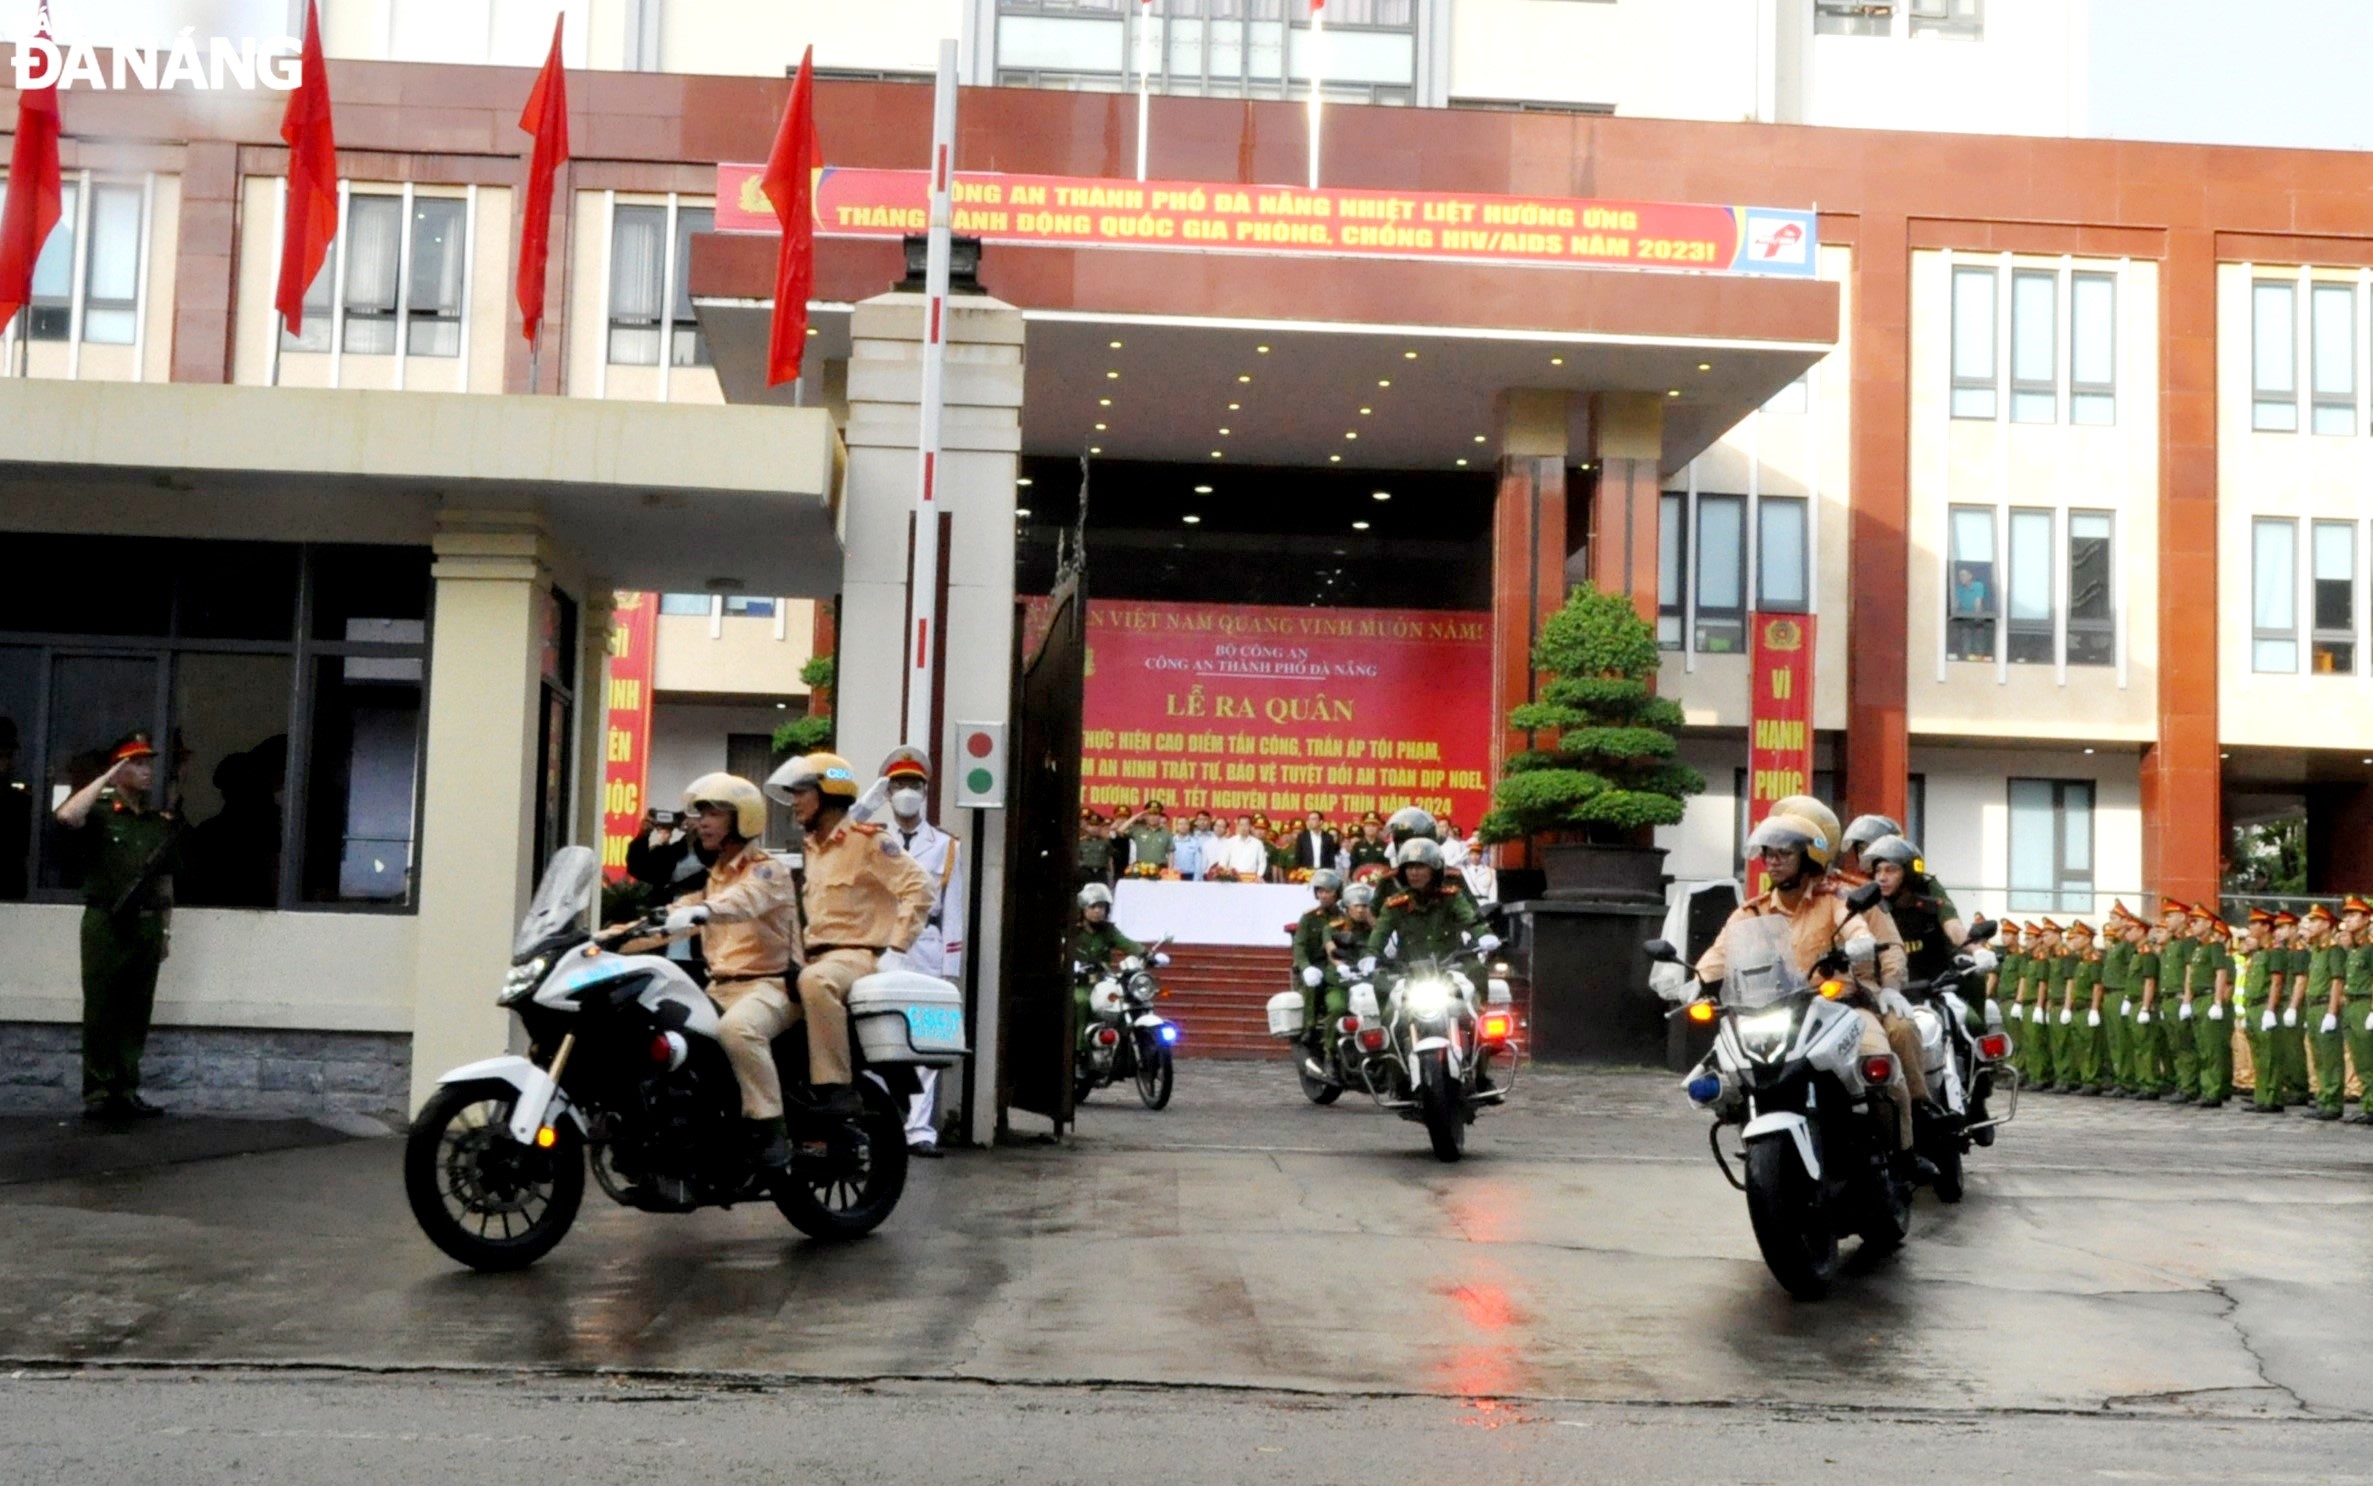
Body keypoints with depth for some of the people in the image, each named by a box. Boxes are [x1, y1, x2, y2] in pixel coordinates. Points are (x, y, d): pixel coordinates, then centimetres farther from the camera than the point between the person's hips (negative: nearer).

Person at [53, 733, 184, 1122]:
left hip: (146, 924, 4)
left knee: (137, 1012, 6)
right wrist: (107, 777, -15)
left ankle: (126, 1090, 12)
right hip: (105, 922, -4)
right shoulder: (100, 814, -1)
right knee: (100, 1010, -2)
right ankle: (98, 1092, 2)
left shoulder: (165, 823, 12)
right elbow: (67, 816, -25)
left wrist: (165, 930, 13)